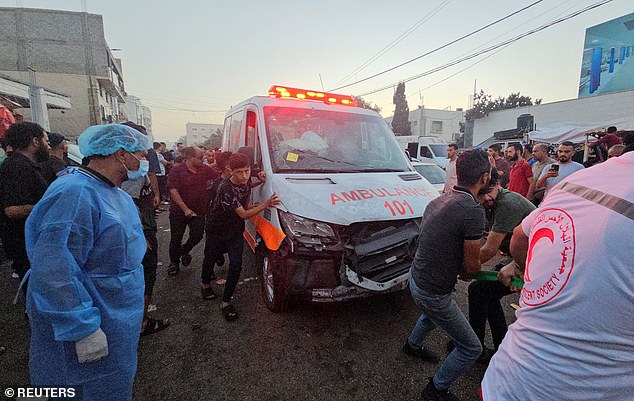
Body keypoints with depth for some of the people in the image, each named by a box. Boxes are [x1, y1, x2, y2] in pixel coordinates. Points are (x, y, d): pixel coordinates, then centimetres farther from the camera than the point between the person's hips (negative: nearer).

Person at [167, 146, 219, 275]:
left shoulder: (205, 169, -1)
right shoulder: (177, 170, -13)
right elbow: (173, 191, -17)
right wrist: (185, 209, -22)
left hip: (198, 210, 3)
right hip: (179, 211, -3)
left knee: (197, 235, 0)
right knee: (176, 238, 7)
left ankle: (184, 250, 33)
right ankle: (174, 262, 30)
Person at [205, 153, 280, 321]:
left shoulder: (246, 183, -7)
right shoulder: (225, 188, -31)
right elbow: (244, 214, -30)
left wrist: (265, 204, -11)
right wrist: (265, 204, -36)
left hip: (236, 231, 5)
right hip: (217, 231, -4)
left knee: (236, 265, -7)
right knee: (211, 258, 17)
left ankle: (226, 301, 7)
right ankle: (205, 284, 49)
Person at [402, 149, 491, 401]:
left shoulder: (438, 201, 1)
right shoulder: (473, 211, -26)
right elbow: (471, 267, -17)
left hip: (415, 276, 9)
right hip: (433, 292, -8)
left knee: (433, 312, 39)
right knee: (471, 349, 12)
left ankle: (413, 345, 59)